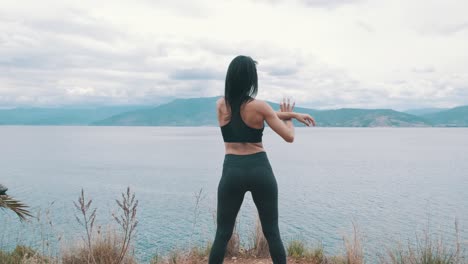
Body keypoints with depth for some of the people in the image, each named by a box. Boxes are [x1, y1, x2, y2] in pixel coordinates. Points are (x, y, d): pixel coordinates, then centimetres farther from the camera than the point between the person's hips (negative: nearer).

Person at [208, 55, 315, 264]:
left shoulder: (221, 105, 3)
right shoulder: (259, 106, -8)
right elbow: (289, 137, -5)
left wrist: (293, 114, 15)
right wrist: (289, 117, 16)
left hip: (232, 171, 2)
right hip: (260, 170, -1)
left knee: (222, 234, 10)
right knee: (272, 233, 11)